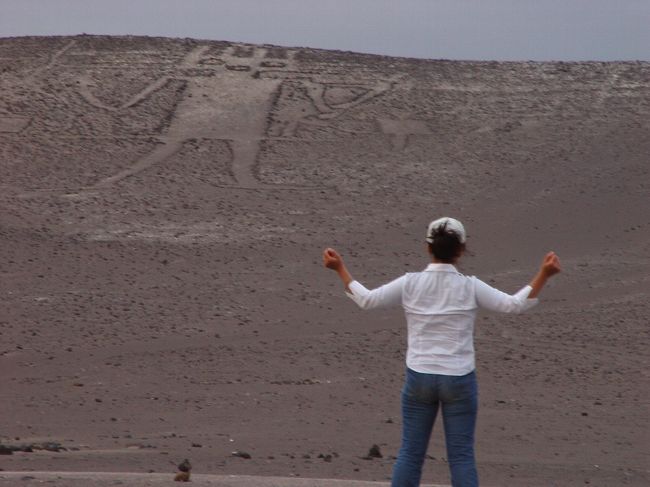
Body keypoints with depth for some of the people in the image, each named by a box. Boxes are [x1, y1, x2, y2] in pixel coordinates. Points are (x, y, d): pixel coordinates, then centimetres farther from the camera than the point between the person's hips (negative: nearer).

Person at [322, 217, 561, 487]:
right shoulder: (470, 287, -9)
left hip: (419, 378, 1)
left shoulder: (410, 284, -6)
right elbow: (514, 304, -9)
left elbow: (366, 299, -3)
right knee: (461, 456, 5)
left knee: (410, 452, 9)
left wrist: (340, 268, 6)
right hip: (459, 381, -1)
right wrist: (543, 275, -6)